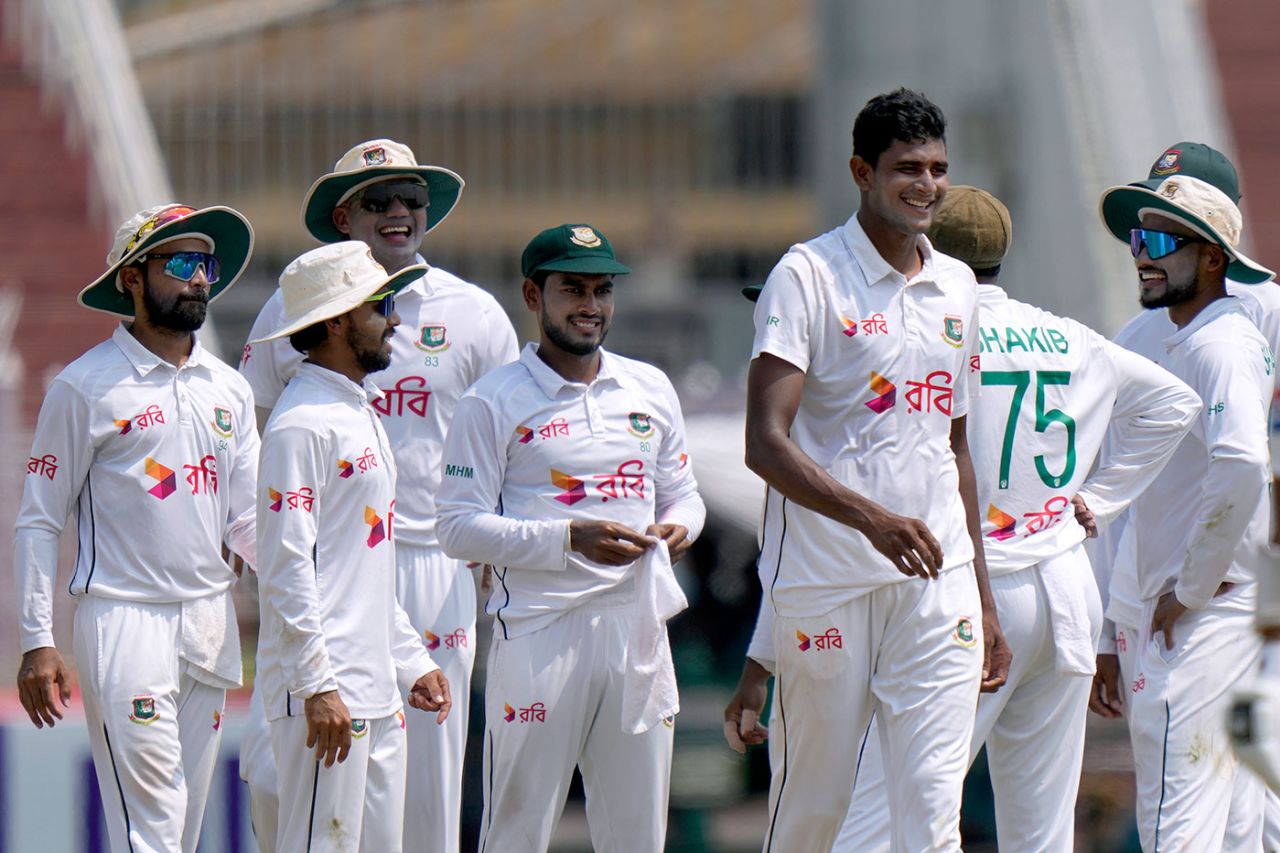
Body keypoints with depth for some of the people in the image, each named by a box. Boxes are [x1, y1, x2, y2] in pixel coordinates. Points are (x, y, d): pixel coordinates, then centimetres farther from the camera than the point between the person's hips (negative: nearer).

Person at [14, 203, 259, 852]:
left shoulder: (229, 390, 13)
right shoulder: (88, 387, -3)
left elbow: (246, 521, 14)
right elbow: (38, 522, -2)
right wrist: (37, 642, -8)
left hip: (210, 622, 6)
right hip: (125, 622, -6)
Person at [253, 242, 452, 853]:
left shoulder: (361, 414, 20)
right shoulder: (303, 423, -12)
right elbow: (286, 568, -17)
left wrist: (412, 660, 21)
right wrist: (318, 686, -21)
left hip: (376, 696, 10)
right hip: (325, 695, -10)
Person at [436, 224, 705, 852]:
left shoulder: (650, 389, 16)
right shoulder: (495, 403, -2)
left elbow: (682, 491, 23)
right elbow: (460, 528, -8)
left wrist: (678, 527, -2)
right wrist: (571, 539, -19)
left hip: (638, 628, 5)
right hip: (540, 632, -5)